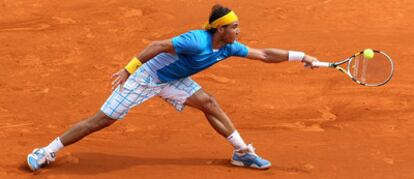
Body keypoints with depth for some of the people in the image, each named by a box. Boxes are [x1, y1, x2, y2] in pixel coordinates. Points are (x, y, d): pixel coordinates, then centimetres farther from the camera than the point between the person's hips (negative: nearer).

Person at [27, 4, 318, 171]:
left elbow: (264, 54, -1)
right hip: (147, 75, -8)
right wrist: (129, 68, -34)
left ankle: (242, 152, 7)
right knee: (103, 119, -5)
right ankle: (47, 152, 4)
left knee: (208, 103, -4)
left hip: (170, 80, 8)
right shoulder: (197, 42, -32)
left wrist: (300, 56, -4)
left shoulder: (228, 48, -7)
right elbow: (158, 46, -31)